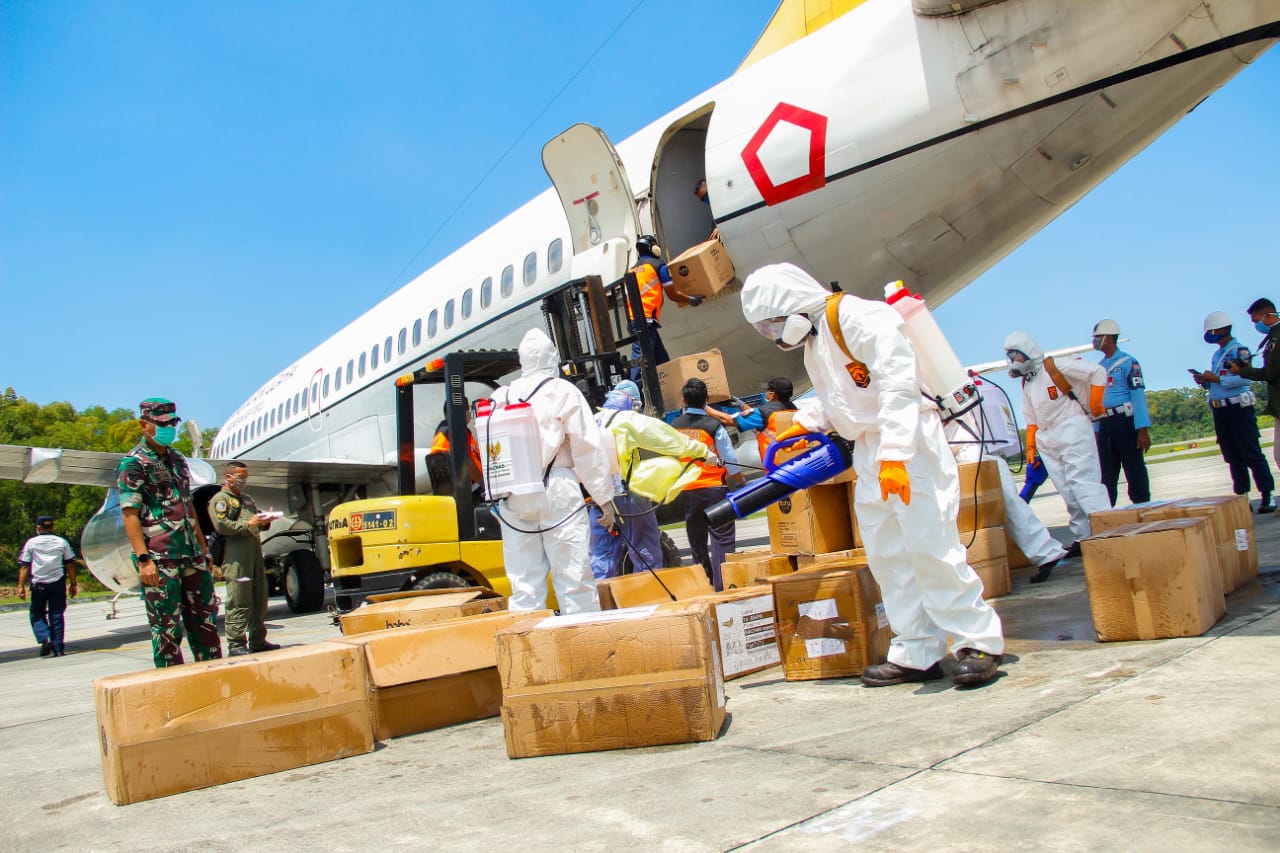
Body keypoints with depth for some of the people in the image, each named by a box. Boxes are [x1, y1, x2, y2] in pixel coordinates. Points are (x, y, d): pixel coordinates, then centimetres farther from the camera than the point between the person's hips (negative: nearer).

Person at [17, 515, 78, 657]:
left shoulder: (31, 543, 3)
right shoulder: (62, 542, 6)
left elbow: (24, 566, -2)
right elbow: (70, 564, 6)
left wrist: (21, 586, 0)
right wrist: (73, 584, 11)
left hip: (38, 584, -1)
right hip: (57, 582, 1)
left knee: (37, 613, 14)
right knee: (56, 615, 6)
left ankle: (44, 638, -9)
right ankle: (58, 648, 4)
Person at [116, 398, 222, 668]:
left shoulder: (177, 459, 16)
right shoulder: (133, 463, -6)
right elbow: (130, 515, -13)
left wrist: (203, 549, 18)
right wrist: (143, 559, -20)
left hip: (191, 555, 7)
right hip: (159, 559, -7)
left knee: (205, 617, 12)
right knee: (166, 626, 0)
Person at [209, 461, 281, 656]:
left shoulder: (248, 499, 27)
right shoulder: (220, 499, 1)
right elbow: (221, 526, -12)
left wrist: (264, 521, 8)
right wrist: (248, 525, -15)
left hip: (255, 553, 8)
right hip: (235, 557, -8)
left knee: (260, 600, 10)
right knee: (239, 603, -10)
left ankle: (257, 641, 18)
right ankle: (236, 645, -6)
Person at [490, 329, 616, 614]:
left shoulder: (500, 397, 11)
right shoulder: (562, 391, 0)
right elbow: (589, 448, -2)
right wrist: (605, 498, 1)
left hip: (513, 499, 4)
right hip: (556, 492, -4)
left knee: (524, 581, 7)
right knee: (573, 578, -1)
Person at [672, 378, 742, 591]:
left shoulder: (673, 427, 1)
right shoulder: (713, 426, -11)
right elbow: (731, 461, -6)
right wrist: (741, 483, 8)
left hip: (687, 492, 4)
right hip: (714, 489, -4)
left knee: (697, 543, 15)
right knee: (722, 541, 2)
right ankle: (722, 587, -1)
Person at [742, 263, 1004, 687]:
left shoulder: (861, 318, -16)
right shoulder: (814, 341, 14)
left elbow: (899, 387, -24)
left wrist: (894, 456, -31)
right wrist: (802, 423, 6)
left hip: (908, 442, -10)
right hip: (869, 451, 10)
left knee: (930, 546, -11)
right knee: (886, 554, 7)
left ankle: (978, 642, 1)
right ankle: (917, 654, 12)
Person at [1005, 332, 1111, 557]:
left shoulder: (1056, 368, -5)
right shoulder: (1026, 382, 18)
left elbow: (1097, 372, -9)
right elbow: (1031, 419, 21)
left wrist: (1094, 405, -9)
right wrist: (1030, 447, 15)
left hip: (1072, 431, -7)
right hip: (1047, 441, 7)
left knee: (1083, 484, -16)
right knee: (1069, 493, 5)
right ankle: (1082, 538, 7)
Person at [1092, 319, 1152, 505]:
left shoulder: (1128, 362, -6)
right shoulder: (1100, 366, 16)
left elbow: (1138, 395, -13)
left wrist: (1143, 429, -20)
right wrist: (1096, 430, 14)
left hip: (1125, 420, -7)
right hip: (1104, 424, 7)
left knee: (1135, 470, -1)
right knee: (1107, 475, 10)